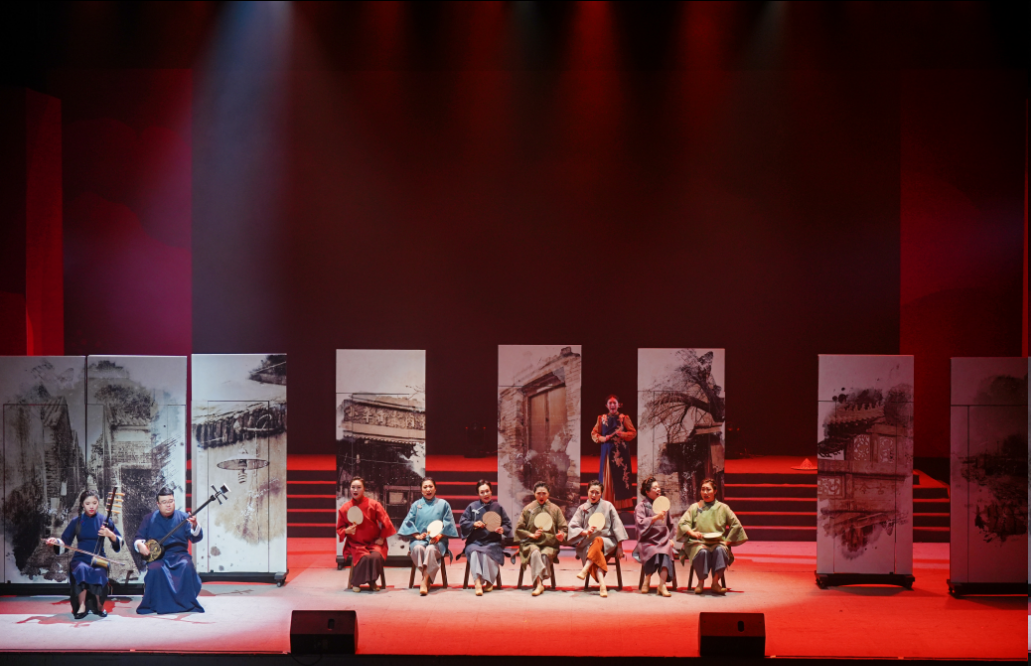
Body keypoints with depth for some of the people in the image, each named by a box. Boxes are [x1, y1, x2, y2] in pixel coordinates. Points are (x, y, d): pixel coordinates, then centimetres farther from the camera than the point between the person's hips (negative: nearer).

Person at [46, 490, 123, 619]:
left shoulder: (104, 520, 6)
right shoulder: (76, 521, 6)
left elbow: (119, 542, 6)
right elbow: (65, 542, 7)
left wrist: (110, 534, -14)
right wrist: (55, 541, -13)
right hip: (80, 559, 0)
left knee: (99, 574, -34)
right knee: (81, 570, -36)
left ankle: (99, 606, -11)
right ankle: (82, 606, -28)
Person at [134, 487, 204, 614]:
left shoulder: (183, 517, 5)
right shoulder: (149, 520, 9)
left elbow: (196, 537, -6)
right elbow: (138, 538, 12)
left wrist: (195, 526, -28)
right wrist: (140, 544, -12)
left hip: (179, 555, 0)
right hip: (157, 556, 0)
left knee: (187, 567, -31)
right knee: (155, 569, -32)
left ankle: (186, 604, -18)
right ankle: (157, 605, -18)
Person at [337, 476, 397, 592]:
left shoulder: (373, 504, -4)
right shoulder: (344, 508, 0)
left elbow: (386, 522, 1)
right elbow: (339, 529, 8)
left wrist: (381, 538, -2)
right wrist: (347, 531, -13)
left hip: (374, 542, 0)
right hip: (355, 544, 0)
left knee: (376, 556, -32)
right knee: (364, 557, -32)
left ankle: (372, 582, -6)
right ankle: (356, 583, -10)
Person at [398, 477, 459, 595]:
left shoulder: (443, 504, 16)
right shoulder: (416, 505, 20)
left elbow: (448, 524, 6)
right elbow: (408, 522, 10)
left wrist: (439, 536, -12)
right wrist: (417, 535, -8)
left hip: (437, 541, -2)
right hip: (419, 539, 2)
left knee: (430, 549, -37)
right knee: (418, 548, -35)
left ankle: (425, 581, -40)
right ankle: (428, 579, -33)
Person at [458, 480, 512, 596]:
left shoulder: (498, 507, 11)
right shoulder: (472, 507, 12)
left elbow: (508, 524, 9)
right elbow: (462, 523, 8)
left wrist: (502, 530, -13)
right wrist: (473, 524, -10)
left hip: (492, 542, 0)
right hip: (474, 542, 0)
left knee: (487, 553, -33)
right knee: (474, 552, -34)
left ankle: (489, 582, -17)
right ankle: (478, 583, -47)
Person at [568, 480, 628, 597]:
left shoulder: (607, 506, 7)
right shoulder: (582, 508, 11)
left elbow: (616, 526, 6)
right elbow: (572, 526, 3)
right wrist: (585, 532, -17)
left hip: (606, 541, 0)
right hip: (587, 543, 0)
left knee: (598, 541, -36)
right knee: (597, 553, -34)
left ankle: (585, 570, -48)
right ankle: (602, 585, -51)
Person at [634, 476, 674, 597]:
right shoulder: (642, 506, 4)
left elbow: (670, 524, 29)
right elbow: (641, 523, -13)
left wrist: (670, 538, 16)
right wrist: (656, 518, -24)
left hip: (663, 540, 3)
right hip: (648, 541, -3)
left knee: (666, 551, -31)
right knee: (654, 552, -36)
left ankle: (662, 584, -39)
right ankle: (647, 581, -19)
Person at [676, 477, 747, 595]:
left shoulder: (722, 508, 15)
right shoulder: (694, 508, 16)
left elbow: (736, 524, 10)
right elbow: (682, 523, 6)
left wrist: (727, 541, -1)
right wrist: (692, 532, -15)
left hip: (718, 542, 1)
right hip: (698, 542, -1)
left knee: (720, 550, -37)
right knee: (702, 552, -37)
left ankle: (715, 583, -29)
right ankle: (701, 583, -20)